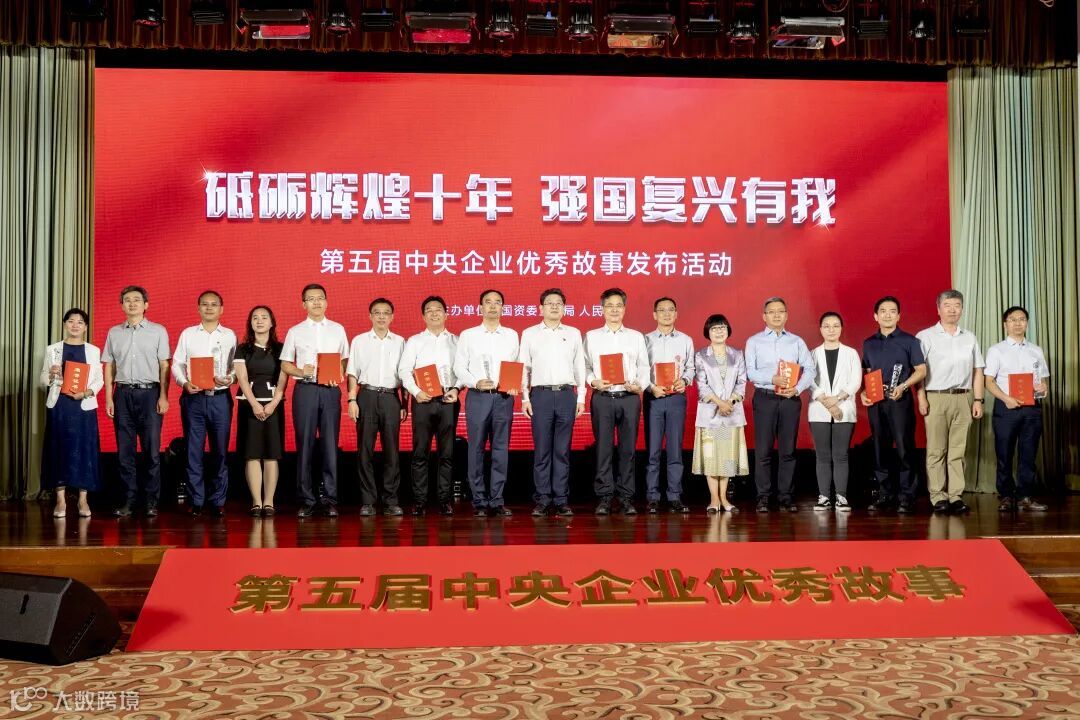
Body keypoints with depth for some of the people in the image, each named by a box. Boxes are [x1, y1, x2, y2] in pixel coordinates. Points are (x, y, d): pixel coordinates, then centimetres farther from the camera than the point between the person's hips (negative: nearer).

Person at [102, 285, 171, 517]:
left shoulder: (158, 331, 4)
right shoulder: (114, 332, 12)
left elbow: (164, 366, 2)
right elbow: (109, 367, 11)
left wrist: (163, 396, -5)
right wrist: (109, 398, 4)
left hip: (149, 393, -2)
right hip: (123, 393, 2)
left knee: (152, 450, -2)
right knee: (125, 450, 3)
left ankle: (151, 501, 4)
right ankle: (129, 500, 10)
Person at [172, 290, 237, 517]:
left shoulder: (229, 335, 8)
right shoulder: (187, 334, 9)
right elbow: (176, 364, 7)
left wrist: (230, 379, -14)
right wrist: (184, 383, -10)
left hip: (220, 398, 0)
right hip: (193, 397, 0)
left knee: (220, 451, 3)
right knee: (194, 451, 2)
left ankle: (218, 501, 11)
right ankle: (196, 502, 9)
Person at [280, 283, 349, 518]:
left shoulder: (338, 329, 10)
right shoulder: (295, 331, 8)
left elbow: (346, 360, 12)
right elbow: (285, 365, 9)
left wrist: (339, 376, -8)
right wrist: (301, 371, -11)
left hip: (330, 391, 1)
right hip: (305, 390, 0)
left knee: (330, 445, 1)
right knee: (305, 445, 1)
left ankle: (330, 499, 7)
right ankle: (306, 500, 8)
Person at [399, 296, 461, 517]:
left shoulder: (456, 341, 13)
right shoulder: (414, 341, 12)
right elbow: (404, 370, 4)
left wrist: (456, 389, -10)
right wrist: (416, 392, -10)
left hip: (448, 400, 0)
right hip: (423, 399, 0)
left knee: (447, 453, 0)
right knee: (420, 452, -1)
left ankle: (445, 499, 6)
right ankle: (419, 500, 3)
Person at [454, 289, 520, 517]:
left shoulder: (511, 335, 12)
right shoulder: (468, 335, 7)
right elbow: (459, 367, 4)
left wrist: (515, 385, -9)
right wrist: (476, 382, -11)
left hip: (503, 397, 1)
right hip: (477, 396, -1)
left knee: (501, 449, 2)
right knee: (476, 448, 0)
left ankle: (497, 500, 9)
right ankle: (479, 501, 7)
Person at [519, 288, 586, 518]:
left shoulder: (573, 333, 12)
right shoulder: (529, 334, 8)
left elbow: (580, 367, 11)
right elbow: (523, 367, 6)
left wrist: (581, 398, 5)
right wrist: (525, 398, -1)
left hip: (566, 395, 1)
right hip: (541, 394, -1)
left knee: (562, 450, 3)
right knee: (542, 449, -1)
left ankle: (561, 500, 8)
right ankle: (542, 500, 5)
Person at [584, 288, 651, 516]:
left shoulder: (636, 337, 14)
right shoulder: (591, 337, 11)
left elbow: (644, 367, 11)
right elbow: (584, 366, 6)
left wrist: (640, 385, -7)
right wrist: (594, 381, -11)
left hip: (629, 397, 1)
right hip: (602, 398, -1)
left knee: (628, 448, 1)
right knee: (603, 448, -2)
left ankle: (626, 497, 8)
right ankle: (604, 497, 5)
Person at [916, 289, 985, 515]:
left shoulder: (970, 338, 16)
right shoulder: (925, 336, 4)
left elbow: (977, 371, 16)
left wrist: (978, 400, 8)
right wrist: (921, 398, -10)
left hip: (963, 398, 3)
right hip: (936, 397, -3)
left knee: (958, 450, 2)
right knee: (936, 450, -3)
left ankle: (956, 496, 5)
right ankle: (938, 497, 0)